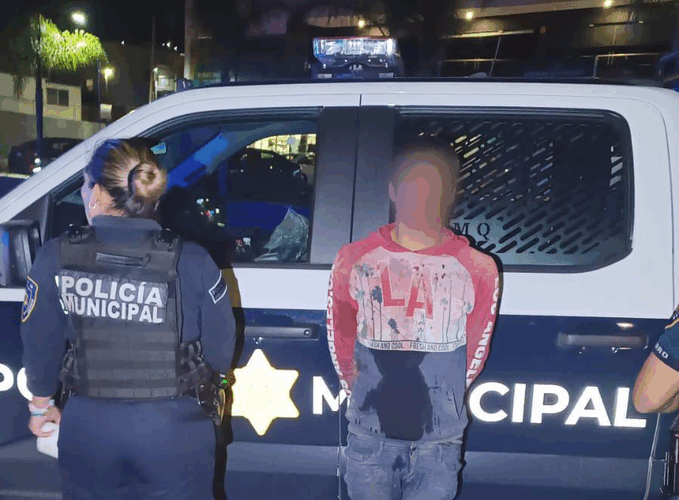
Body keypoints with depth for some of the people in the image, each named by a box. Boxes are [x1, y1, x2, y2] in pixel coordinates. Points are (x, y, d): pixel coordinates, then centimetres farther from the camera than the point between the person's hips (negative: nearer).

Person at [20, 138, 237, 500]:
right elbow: (221, 353, -7)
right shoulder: (192, 262, -15)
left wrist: (41, 405, 19)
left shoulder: (54, 258, -10)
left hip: (87, 428, 2)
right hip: (173, 430, -1)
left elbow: (40, 345, 1)